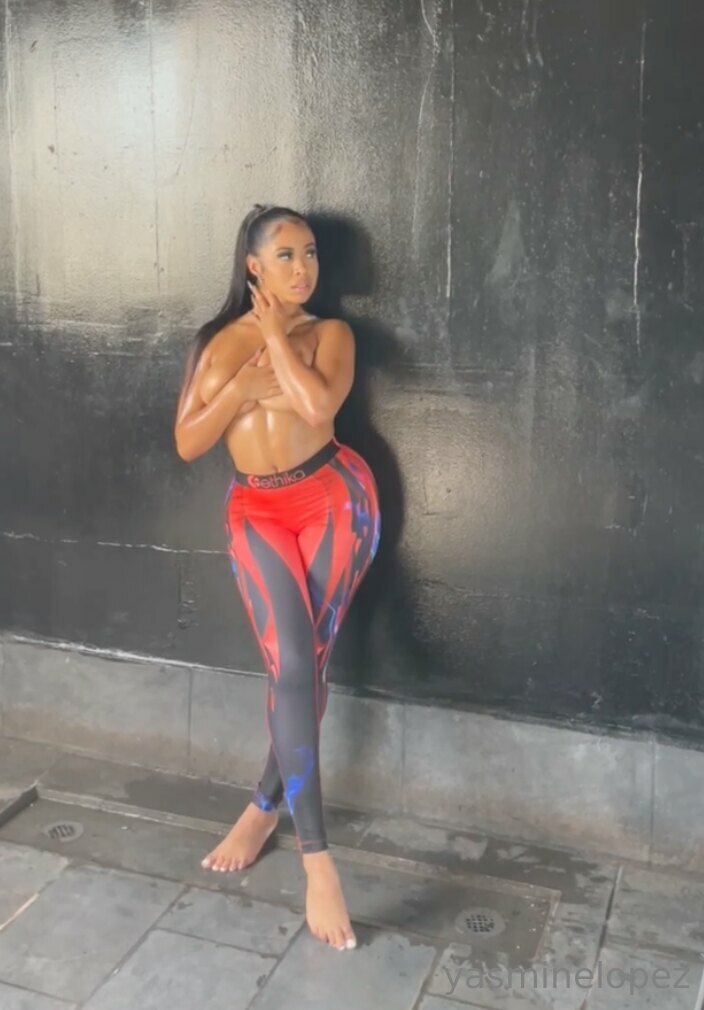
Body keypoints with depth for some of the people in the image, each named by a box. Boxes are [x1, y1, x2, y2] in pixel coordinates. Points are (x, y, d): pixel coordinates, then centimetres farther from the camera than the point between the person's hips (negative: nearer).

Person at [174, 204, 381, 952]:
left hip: (332, 497, -1)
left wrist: (274, 332, -7)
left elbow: (318, 405, -18)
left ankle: (266, 805, 21)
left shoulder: (328, 333, 3)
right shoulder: (216, 342, 10)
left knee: (304, 661, -3)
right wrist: (245, 385, -9)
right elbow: (186, 443, 3)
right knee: (291, 664, -14)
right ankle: (316, 856, -8)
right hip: (257, 511, 1)